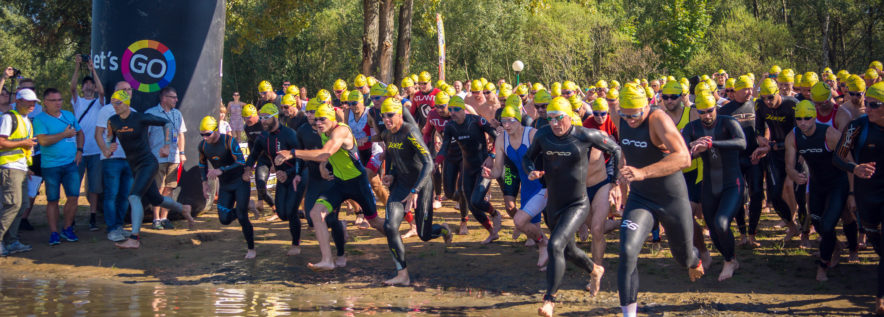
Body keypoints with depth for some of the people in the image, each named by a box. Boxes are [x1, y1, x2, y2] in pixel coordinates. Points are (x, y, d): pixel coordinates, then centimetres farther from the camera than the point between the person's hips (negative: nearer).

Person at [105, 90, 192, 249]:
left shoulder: (141, 118, -14)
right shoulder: (113, 122, 1)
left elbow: (166, 123, -3)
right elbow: (110, 138, 17)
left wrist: (167, 146, -9)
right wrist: (110, 148, -7)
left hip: (148, 163, -7)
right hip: (134, 167, 7)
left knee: (134, 196, -24)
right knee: (155, 200, 17)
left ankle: (134, 238, -28)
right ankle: (183, 209, 46)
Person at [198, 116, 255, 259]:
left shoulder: (229, 141, -22)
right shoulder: (203, 145, -4)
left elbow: (241, 163, -27)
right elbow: (202, 164, 15)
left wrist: (221, 170, -36)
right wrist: (205, 182, 5)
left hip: (240, 182, -6)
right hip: (224, 185, 6)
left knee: (241, 217, -11)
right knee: (224, 219, -1)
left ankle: (251, 249, 7)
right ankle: (246, 206, 28)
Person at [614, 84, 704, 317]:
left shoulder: (658, 120, -25)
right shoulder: (621, 121, -5)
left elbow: (683, 158, -39)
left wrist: (642, 173, -49)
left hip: (673, 199, -3)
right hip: (640, 199, 3)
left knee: (683, 257, 17)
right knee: (627, 251, -21)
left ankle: (694, 260, 57)